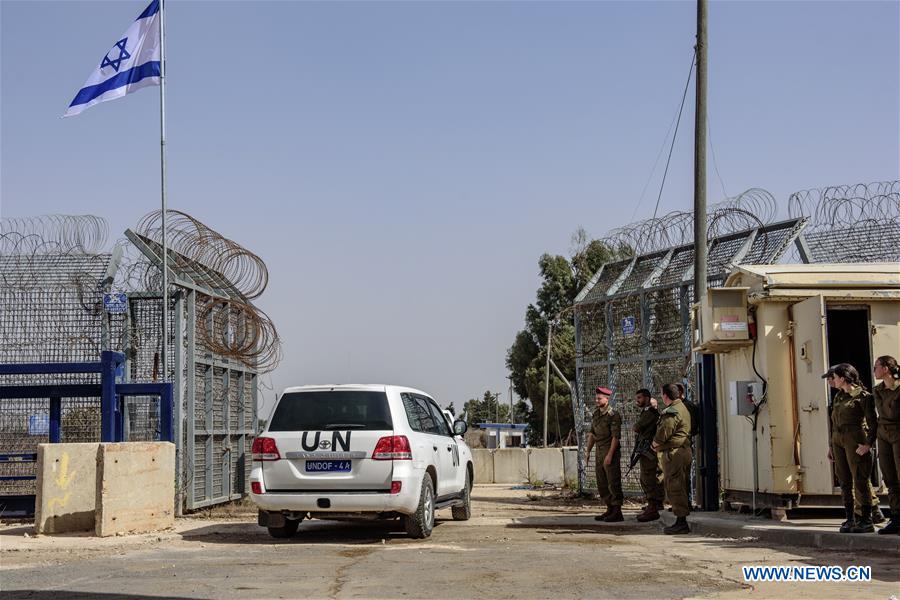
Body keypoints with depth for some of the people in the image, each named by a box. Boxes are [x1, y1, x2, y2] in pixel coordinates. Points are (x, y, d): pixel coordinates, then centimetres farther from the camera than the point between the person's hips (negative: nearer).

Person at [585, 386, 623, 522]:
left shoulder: (613, 415, -12)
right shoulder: (596, 414, 13)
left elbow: (616, 436, -17)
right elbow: (592, 434, 18)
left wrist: (610, 455, -21)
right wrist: (588, 451, 12)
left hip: (611, 452, -9)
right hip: (599, 453, 9)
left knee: (613, 483, -6)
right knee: (602, 484, 11)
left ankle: (617, 512, -2)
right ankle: (610, 510, 19)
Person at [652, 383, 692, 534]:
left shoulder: (671, 413, -16)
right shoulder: (683, 408, 18)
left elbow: (663, 434, -18)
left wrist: (654, 444, 2)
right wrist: (659, 444, 16)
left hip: (673, 453, -10)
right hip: (684, 451, 10)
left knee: (674, 488, -7)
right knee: (681, 487, 13)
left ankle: (681, 522, -8)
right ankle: (682, 522, 17)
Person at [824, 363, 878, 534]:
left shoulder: (863, 396, -6)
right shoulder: (838, 397, 16)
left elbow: (873, 423, -9)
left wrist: (868, 443, -19)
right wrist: (831, 446, 19)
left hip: (855, 441, -7)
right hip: (838, 441, 7)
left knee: (860, 480, -7)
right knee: (844, 481, 6)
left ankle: (867, 521, -4)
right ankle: (850, 519, 9)